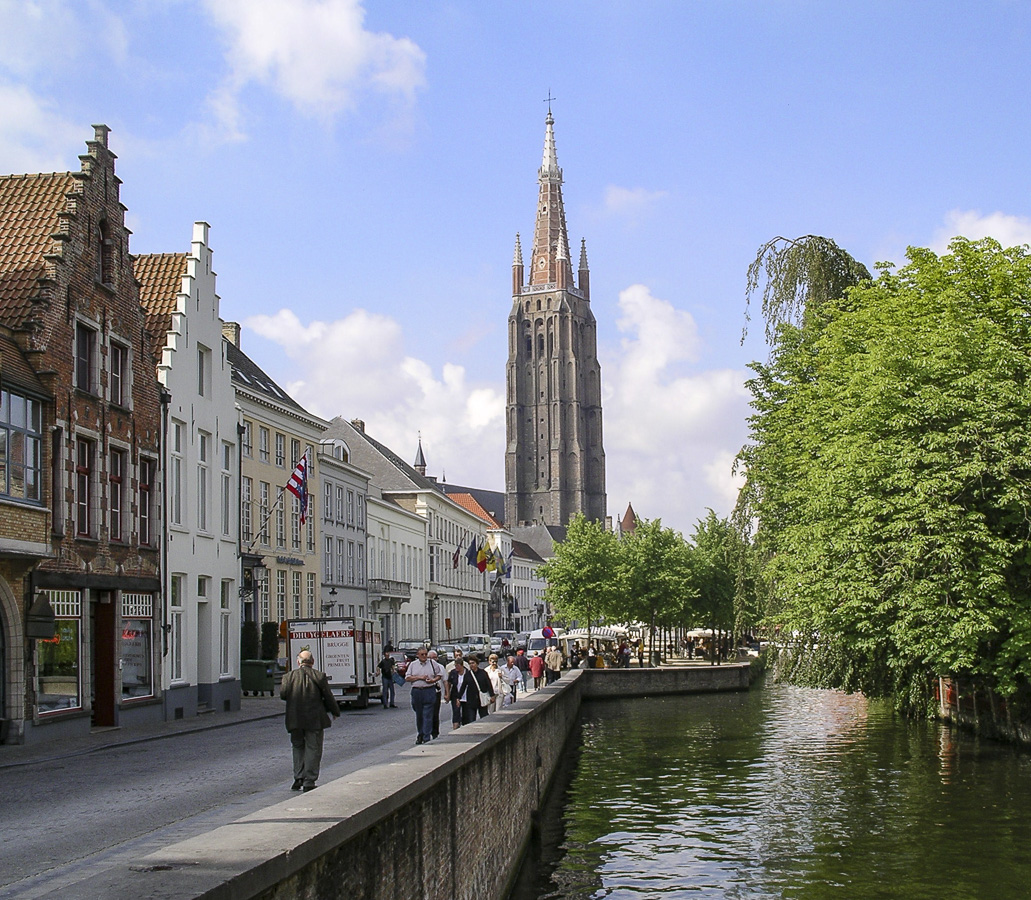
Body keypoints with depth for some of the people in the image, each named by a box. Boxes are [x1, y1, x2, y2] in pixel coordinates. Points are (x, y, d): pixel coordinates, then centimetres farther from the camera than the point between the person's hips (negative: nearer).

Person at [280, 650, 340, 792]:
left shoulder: (289, 676, -1)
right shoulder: (319, 676, -5)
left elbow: (282, 694, -3)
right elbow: (328, 697, -3)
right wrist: (335, 711, 12)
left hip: (295, 720, 2)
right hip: (314, 720, -2)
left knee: (298, 747, 18)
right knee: (313, 749, 4)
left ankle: (298, 778, 10)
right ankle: (309, 781, 1)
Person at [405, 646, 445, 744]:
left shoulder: (432, 663, 7)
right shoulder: (413, 664, 9)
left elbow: (440, 674, 12)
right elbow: (407, 678, 3)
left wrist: (433, 680, -7)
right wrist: (419, 677, -8)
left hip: (429, 691, -2)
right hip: (416, 691, 2)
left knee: (427, 715, -8)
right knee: (419, 715, 11)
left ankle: (427, 738, -9)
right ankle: (420, 735, 27)